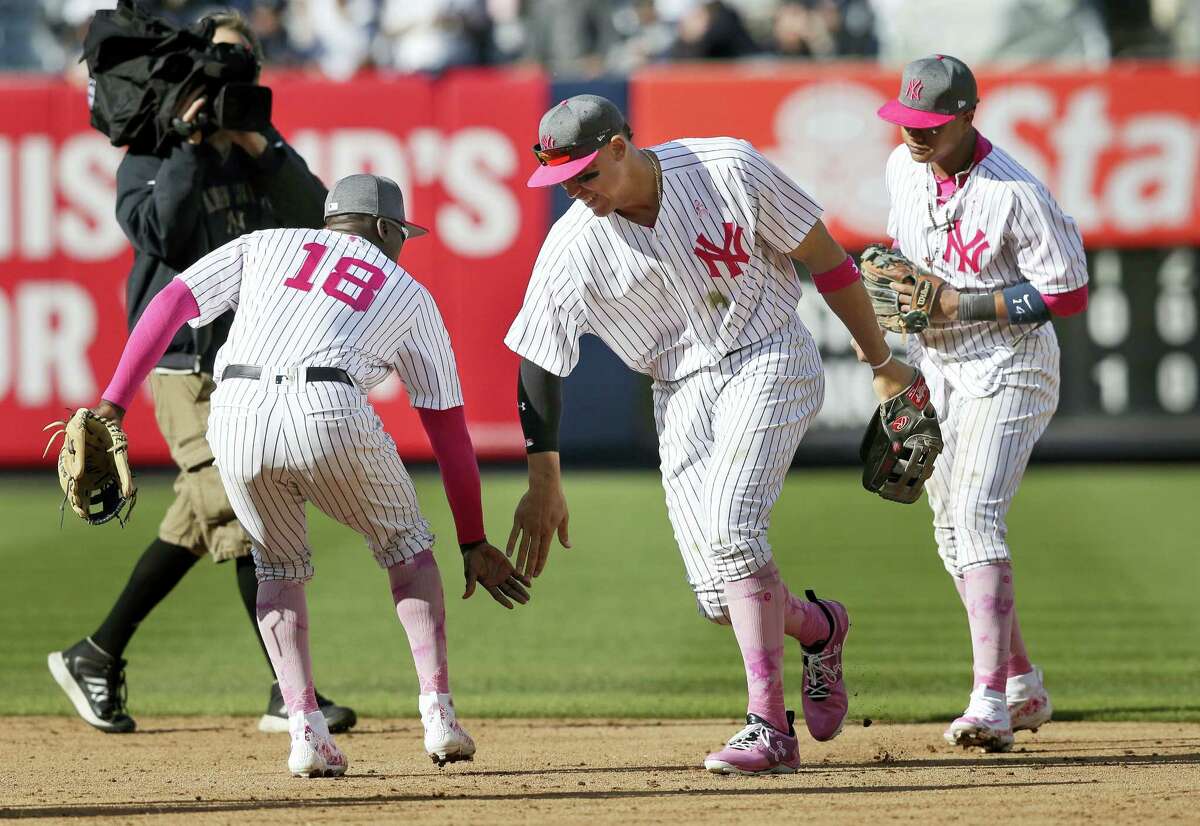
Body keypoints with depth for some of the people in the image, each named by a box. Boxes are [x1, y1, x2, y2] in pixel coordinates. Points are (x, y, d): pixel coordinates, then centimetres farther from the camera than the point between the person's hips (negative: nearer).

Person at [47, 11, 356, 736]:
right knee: (246, 520, -13)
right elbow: (160, 231, -18)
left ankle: (97, 657, 21)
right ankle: (289, 694, -14)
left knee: (197, 526, 10)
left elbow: (313, 216, -2)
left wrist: (257, 144, -11)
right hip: (185, 363, -6)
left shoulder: (261, 151, 13)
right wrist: (188, 143, -17)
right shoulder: (151, 152, -2)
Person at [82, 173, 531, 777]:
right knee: (405, 546, 24)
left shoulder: (264, 246, 29)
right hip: (328, 415, -2)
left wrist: (112, 406, 10)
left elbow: (168, 306, 14)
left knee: (279, 567, 25)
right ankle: (438, 715, 13)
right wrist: (473, 544, 31)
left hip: (235, 418, 2)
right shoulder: (409, 295, 26)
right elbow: (450, 431, 26)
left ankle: (306, 730, 10)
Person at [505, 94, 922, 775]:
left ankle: (770, 729, -24)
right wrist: (544, 484, 0)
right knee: (721, 596, -6)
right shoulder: (571, 250, -10)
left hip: (770, 360, -4)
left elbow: (825, 258, -6)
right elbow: (539, 363, -1)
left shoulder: (730, 170, -16)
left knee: (730, 523, -26)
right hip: (683, 393, 4)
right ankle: (819, 626, 28)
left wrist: (883, 363, 0)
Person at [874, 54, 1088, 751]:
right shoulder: (904, 168, 0)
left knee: (975, 515, -22)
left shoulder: (1015, 192, -23)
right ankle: (1025, 687, 24)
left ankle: (991, 701, -29)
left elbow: (1069, 293, -21)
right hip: (936, 366, 8)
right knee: (952, 530, 10)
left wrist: (958, 306, -24)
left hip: (1008, 367, -8)